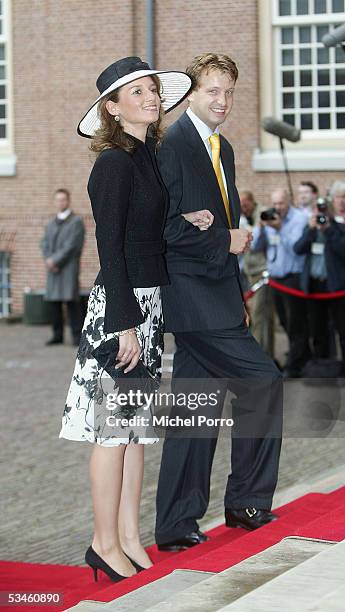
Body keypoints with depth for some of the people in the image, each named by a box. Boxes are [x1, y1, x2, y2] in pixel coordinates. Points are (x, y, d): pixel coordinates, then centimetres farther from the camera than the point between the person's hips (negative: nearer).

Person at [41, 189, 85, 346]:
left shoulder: (76, 222, 0)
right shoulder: (51, 224, 19)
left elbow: (71, 246, -9)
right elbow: (44, 244, 11)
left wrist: (55, 260, -12)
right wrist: (49, 260, -7)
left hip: (69, 268, -6)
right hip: (53, 269, 6)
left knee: (71, 300, -10)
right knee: (54, 301, 4)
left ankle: (77, 335, -8)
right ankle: (57, 335, 10)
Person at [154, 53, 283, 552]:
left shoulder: (223, 149, 17)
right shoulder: (173, 145, -11)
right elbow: (168, 229, -19)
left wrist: (238, 299, 19)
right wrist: (226, 242, -11)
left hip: (217, 294, 9)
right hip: (192, 295, -9)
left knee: (195, 413, 9)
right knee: (265, 380, -12)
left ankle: (178, 526, 15)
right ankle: (248, 501, 1)